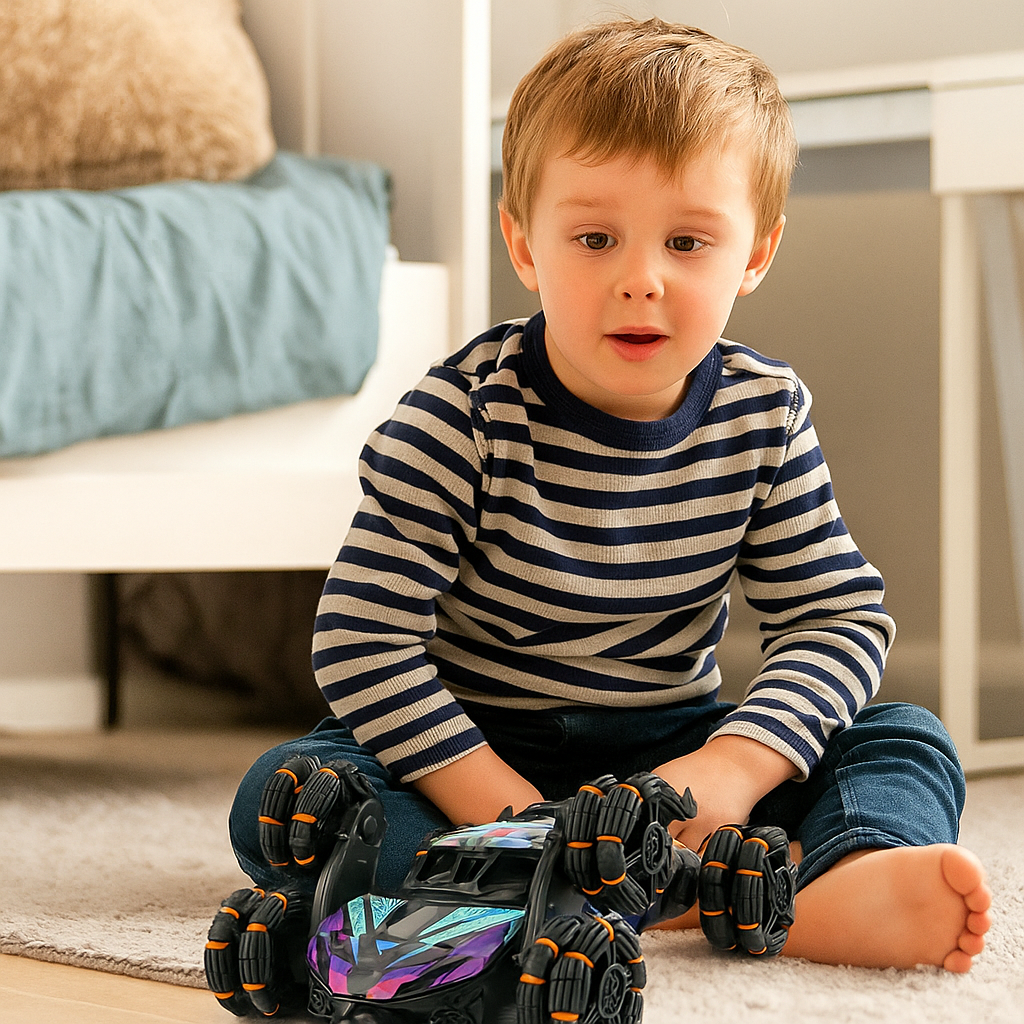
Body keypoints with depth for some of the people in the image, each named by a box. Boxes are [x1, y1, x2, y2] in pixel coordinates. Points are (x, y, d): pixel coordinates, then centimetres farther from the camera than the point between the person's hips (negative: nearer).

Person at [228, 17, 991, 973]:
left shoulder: (766, 416, -6)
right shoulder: (462, 417, -18)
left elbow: (839, 617, -7)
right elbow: (362, 639, -21)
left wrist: (733, 767, -25)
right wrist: (507, 812, -28)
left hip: (670, 749, 3)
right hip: (478, 749, -3)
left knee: (910, 743, -13)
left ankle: (849, 889, -50)